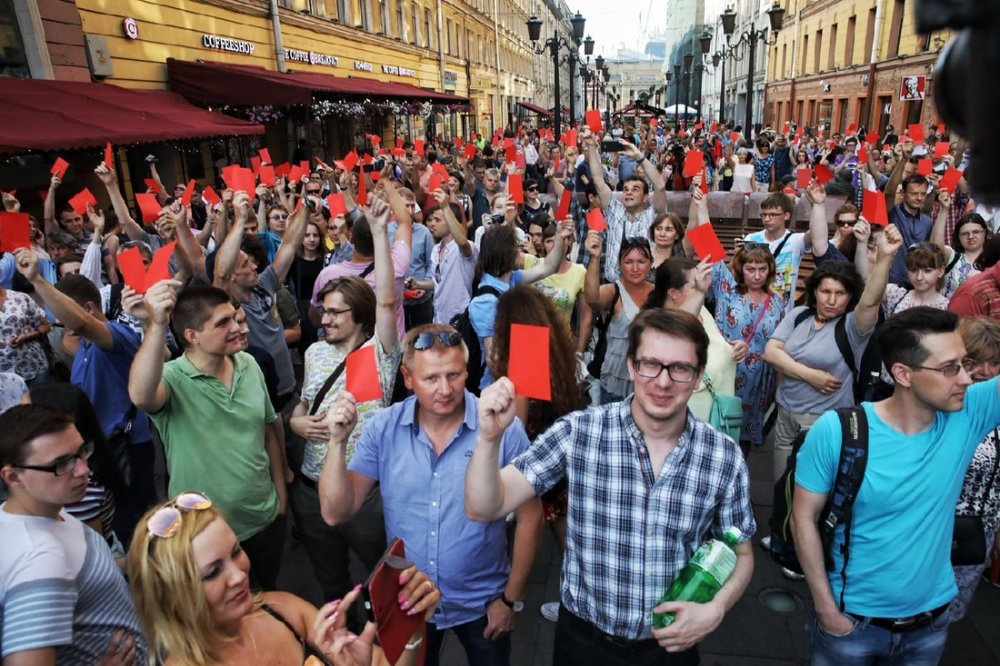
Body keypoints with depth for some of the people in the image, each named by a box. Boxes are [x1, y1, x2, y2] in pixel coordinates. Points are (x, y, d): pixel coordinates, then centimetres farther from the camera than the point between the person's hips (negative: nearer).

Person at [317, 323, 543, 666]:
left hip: (482, 604, -2)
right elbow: (336, 513, -13)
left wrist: (511, 599, -5)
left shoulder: (503, 429, -20)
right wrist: (338, 441, -25)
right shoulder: (383, 429, -13)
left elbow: (529, 516, -10)